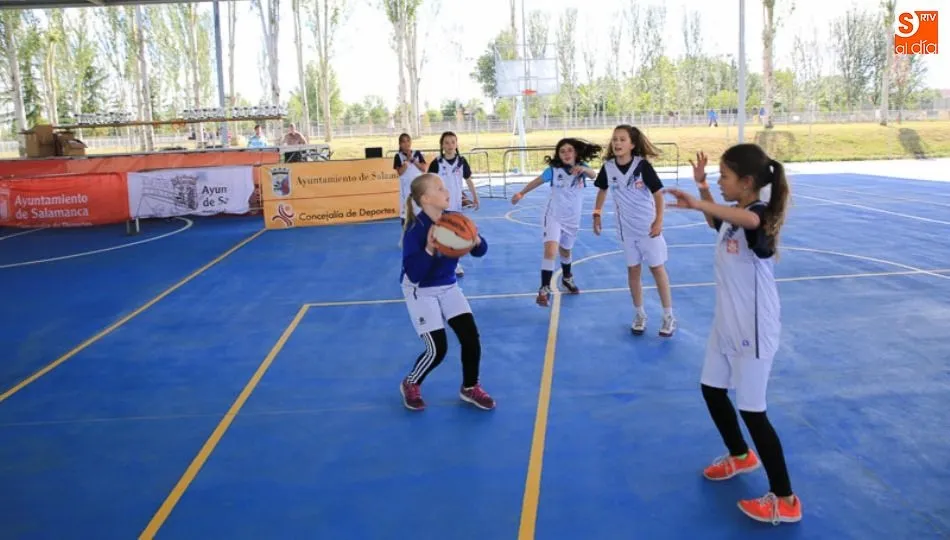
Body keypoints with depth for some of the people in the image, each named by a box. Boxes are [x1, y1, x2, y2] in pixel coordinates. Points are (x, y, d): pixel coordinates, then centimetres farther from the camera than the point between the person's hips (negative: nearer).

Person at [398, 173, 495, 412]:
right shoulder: (415, 229, -25)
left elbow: (480, 251, -5)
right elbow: (413, 274, -29)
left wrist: (476, 241, -26)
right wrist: (429, 250, -41)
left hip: (448, 286, 6)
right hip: (420, 291, -6)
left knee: (471, 336, -3)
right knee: (438, 348, -11)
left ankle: (470, 388, 20)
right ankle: (410, 385, 18)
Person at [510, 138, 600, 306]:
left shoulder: (582, 167, -9)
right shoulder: (554, 169, -11)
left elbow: (593, 174, -31)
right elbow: (536, 182, 1)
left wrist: (583, 169, -52)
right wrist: (521, 193, 5)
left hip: (572, 218, 3)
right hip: (554, 216, -3)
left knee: (565, 251, 22)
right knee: (550, 250, -21)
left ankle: (567, 278, 50)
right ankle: (545, 289, -15)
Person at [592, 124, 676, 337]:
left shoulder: (642, 165, -17)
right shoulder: (608, 167, -7)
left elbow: (658, 194, -13)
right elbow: (602, 190, 11)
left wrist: (659, 221, -19)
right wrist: (597, 215, 7)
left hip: (649, 226, -3)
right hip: (627, 228, 4)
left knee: (657, 268, 4)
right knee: (633, 270, 11)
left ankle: (669, 316, 14)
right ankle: (640, 314, 25)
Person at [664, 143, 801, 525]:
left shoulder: (761, 216, -21)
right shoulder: (731, 216, 5)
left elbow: (748, 219, -47)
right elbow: (717, 221, 29)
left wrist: (697, 203, -60)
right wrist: (703, 190, 12)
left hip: (754, 331, -9)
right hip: (726, 325, 9)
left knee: (752, 409, -2)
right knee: (712, 389, 19)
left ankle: (785, 500, 13)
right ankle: (740, 456, 44)